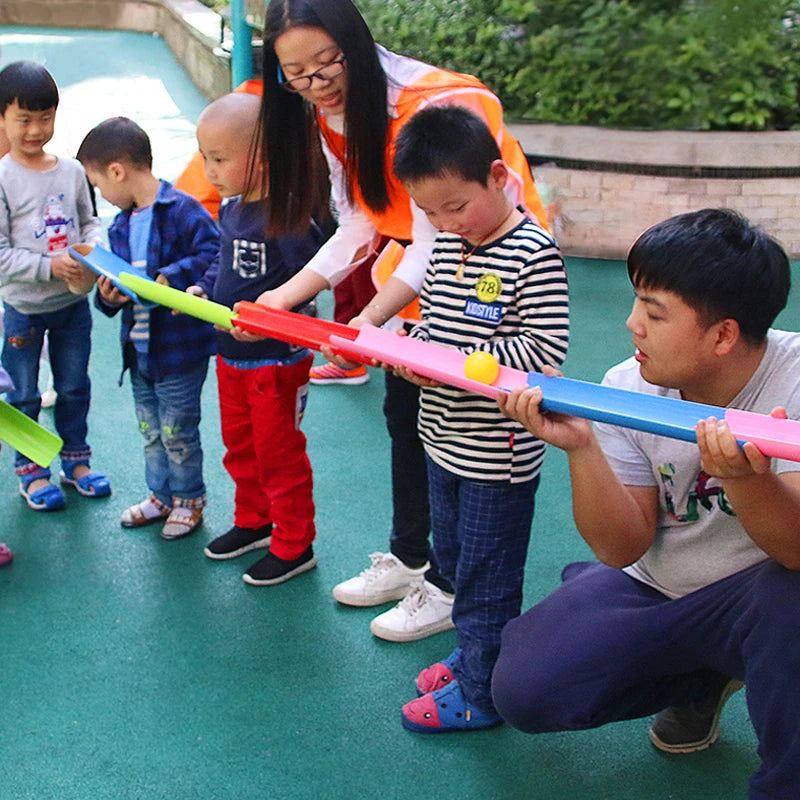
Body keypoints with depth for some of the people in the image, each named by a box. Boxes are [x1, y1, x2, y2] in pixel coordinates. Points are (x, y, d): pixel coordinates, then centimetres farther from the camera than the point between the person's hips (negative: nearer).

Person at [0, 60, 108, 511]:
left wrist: (93, 247, -9)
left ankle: (76, 461, 34)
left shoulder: (72, 171, 0)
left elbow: (89, 221, 12)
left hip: (73, 301, 4)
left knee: (75, 386, 17)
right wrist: (50, 267, -24)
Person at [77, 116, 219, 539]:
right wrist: (107, 295, -7)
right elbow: (115, 282, 14)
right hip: (138, 349, 8)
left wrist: (173, 279, -28)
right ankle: (162, 495, 37)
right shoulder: (120, 225, 10)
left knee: (178, 433, 6)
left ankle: (189, 499, 26)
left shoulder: (183, 210, -16)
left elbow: (214, 255, -22)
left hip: (180, 349, -8)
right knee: (151, 432, 20)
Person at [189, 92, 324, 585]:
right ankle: (254, 522, 43)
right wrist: (204, 290, 0)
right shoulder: (229, 208, 3)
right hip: (231, 356, 9)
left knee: (279, 453, 6)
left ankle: (294, 545, 22)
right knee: (239, 446, 23)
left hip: (277, 360, -9)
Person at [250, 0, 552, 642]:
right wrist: (283, 298, -8)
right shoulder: (331, 116, -2)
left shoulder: (432, 105, -29)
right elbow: (358, 229, 1)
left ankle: (449, 588, 13)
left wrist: (366, 325, -36)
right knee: (403, 411, 14)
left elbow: (437, 239, -28)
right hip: (418, 267, 8)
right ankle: (409, 558, 32)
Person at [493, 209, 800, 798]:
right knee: (523, 692, -10)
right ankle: (700, 678, 16)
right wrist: (581, 445, -29)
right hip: (655, 590, 4)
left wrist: (742, 477, -50)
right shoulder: (627, 388, -11)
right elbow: (622, 550, -13)